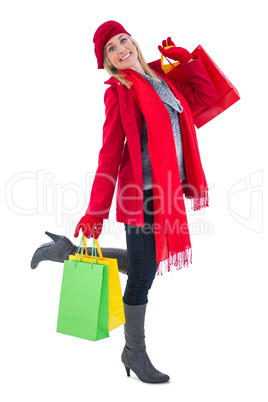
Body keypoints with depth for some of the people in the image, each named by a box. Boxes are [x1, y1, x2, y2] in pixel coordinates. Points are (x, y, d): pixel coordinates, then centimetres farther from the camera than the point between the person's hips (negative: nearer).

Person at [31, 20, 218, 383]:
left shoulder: (160, 78, 16)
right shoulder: (119, 91, -3)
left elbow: (206, 95, 23)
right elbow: (111, 152, -8)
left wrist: (184, 58, 17)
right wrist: (95, 213, -12)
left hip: (168, 188, 7)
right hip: (144, 193, -7)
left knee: (146, 262, 16)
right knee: (142, 274, 0)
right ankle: (135, 353, 18)